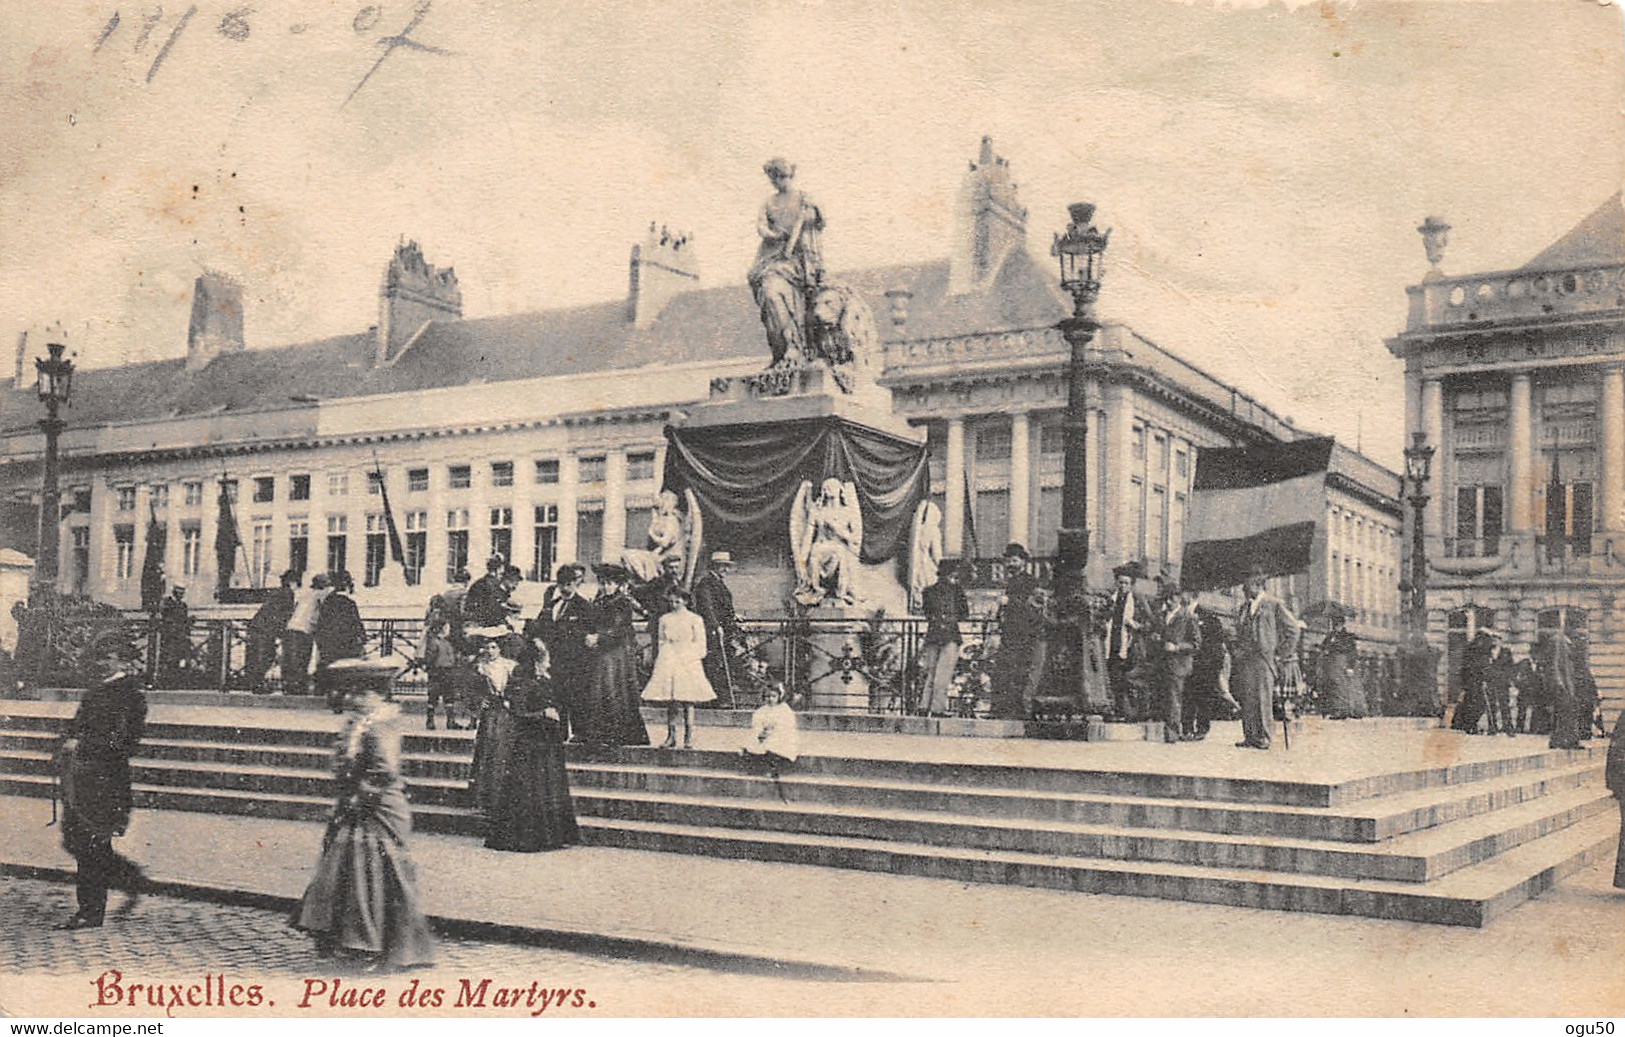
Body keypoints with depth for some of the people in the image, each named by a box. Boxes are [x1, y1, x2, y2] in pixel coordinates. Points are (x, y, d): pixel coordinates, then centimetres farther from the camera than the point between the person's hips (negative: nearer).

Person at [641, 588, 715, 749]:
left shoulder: (695, 620, 3)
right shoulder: (665, 619, 13)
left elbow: (700, 645, 3)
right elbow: (661, 641, 17)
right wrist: (660, 659, 6)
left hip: (688, 663, -3)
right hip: (668, 662, 3)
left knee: (688, 701, -5)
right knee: (669, 701, 0)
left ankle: (688, 737, 0)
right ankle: (671, 735, 6)